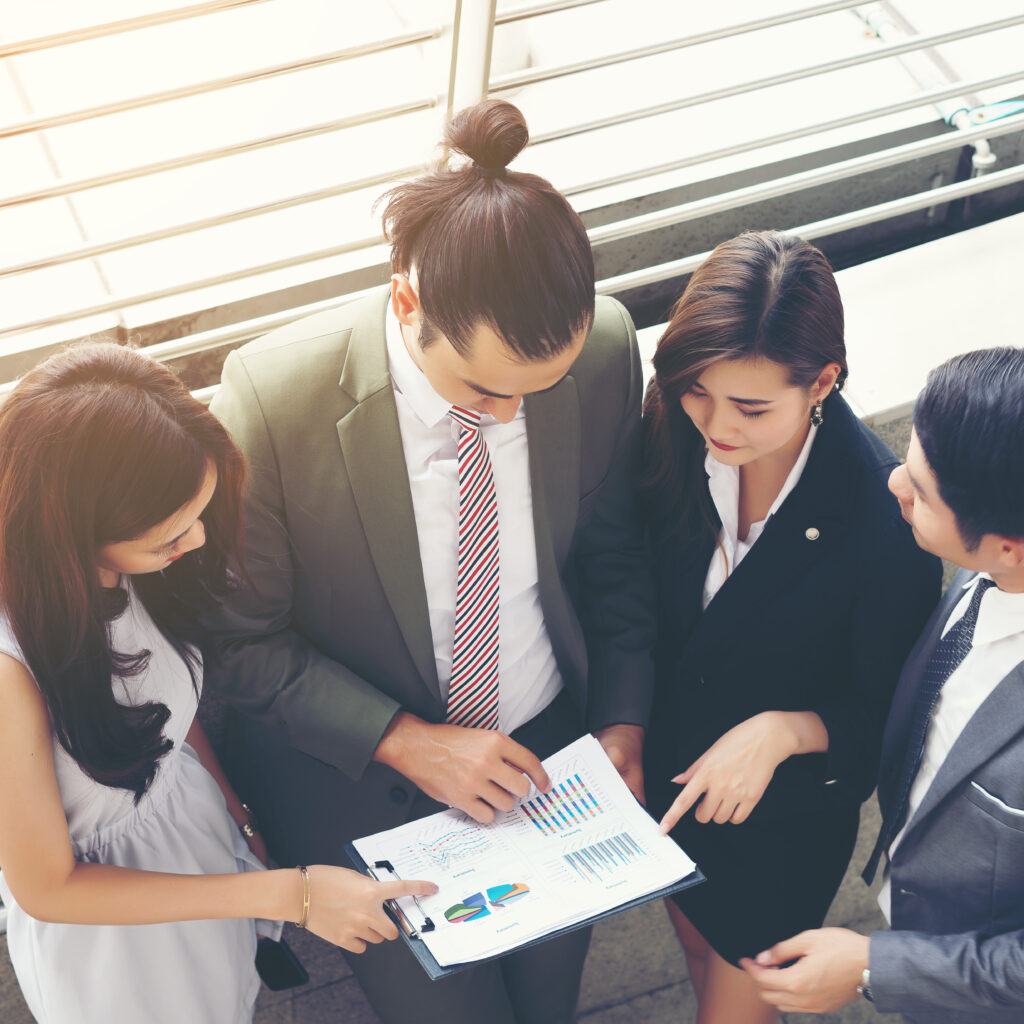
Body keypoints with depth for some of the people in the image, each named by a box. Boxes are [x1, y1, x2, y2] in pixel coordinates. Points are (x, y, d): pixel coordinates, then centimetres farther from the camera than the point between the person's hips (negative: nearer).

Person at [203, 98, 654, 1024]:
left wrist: (623, 722, -6)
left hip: (552, 746, 3)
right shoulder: (271, 399, -29)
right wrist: (407, 740, -23)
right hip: (366, 784, -3)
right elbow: (242, 641, -16)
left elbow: (612, 551, -1)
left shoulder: (605, 349, -20)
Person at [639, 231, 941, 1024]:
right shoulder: (673, 435, -20)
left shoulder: (887, 519, -32)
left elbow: (885, 715, -17)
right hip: (667, 772, 5)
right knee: (698, 953, 31)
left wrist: (783, 731, -33)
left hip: (786, 818, -4)